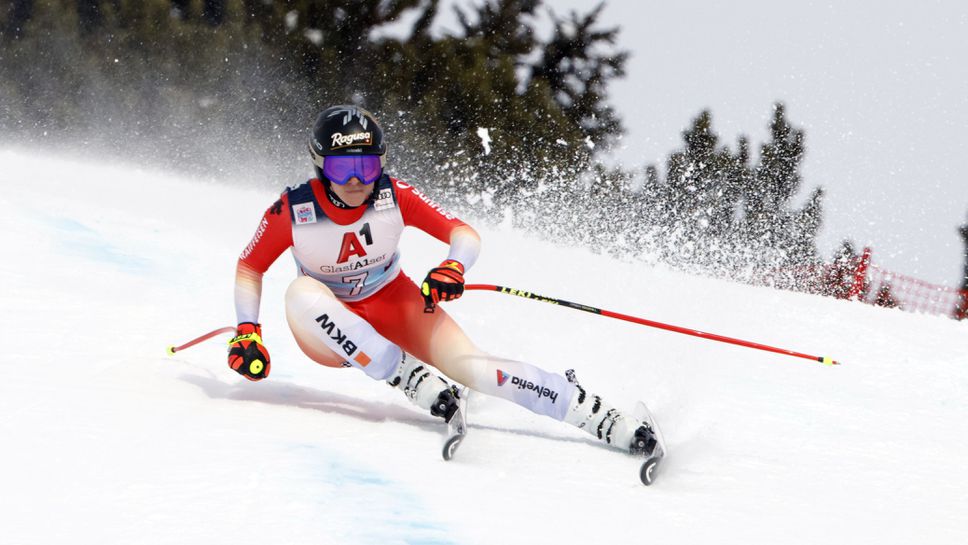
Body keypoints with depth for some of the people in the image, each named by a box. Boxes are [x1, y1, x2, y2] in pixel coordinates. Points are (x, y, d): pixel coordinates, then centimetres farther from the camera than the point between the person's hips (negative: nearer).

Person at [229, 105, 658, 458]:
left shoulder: (393, 196, -16)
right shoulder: (292, 210, -19)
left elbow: (465, 234, -12)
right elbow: (249, 267, -3)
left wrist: (454, 267, -34)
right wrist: (247, 330, -16)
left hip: (394, 305, 0)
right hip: (329, 331, 0)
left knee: (470, 367, -26)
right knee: (302, 292, -36)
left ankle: (607, 422, -31)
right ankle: (416, 382, -34)